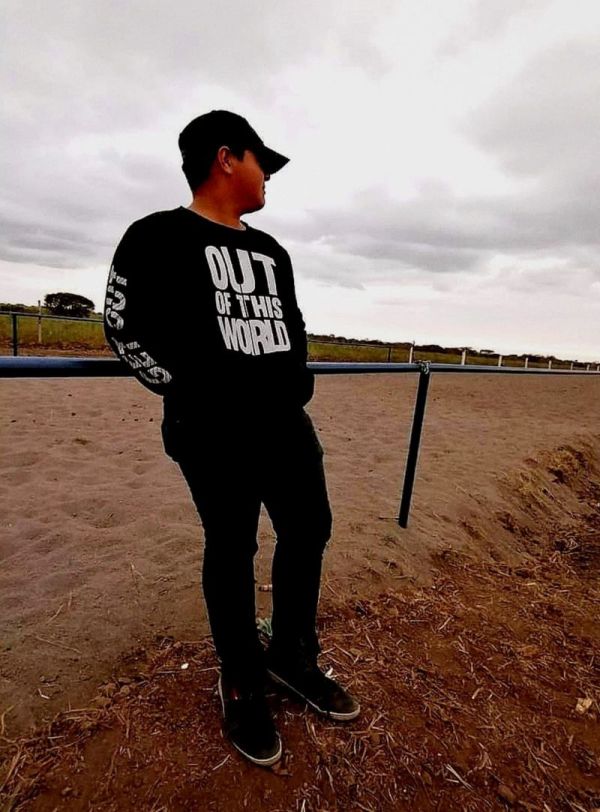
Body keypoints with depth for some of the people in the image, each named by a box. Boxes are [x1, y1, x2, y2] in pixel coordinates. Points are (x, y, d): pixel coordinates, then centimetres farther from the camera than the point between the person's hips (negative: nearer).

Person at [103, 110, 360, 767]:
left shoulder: (271, 250, 18)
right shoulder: (157, 237, -2)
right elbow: (124, 328, -5)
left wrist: (295, 384, 11)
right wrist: (192, 391, -9)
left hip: (287, 423, 7)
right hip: (214, 435, -7)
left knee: (310, 531, 12)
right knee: (231, 551, 6)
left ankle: (292, 658, 35)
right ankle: (242, 682, 31)